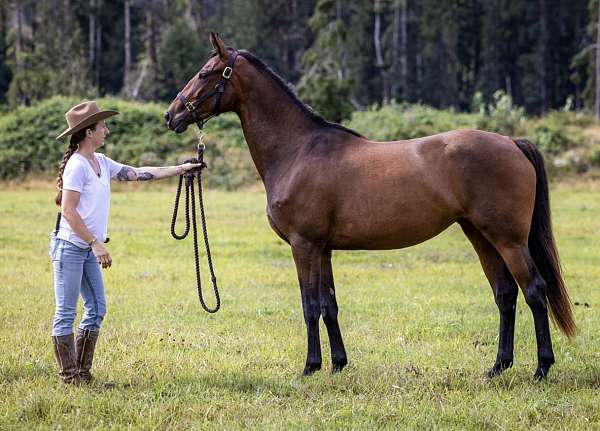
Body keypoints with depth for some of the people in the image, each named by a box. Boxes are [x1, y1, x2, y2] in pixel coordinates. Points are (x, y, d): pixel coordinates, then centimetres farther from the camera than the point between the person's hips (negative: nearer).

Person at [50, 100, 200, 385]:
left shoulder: (101, 162, 10)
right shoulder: (77, 166, -16)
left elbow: (137, 174, 15)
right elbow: (68, 211, -18)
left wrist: (179, 169, 12)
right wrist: (96, 244, -19)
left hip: (88, 249, 10)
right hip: (69, 246, -10)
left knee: (96, 309, 10)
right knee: (66, 313, -2)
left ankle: (82, 372, 17)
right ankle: (68, 375, 2)